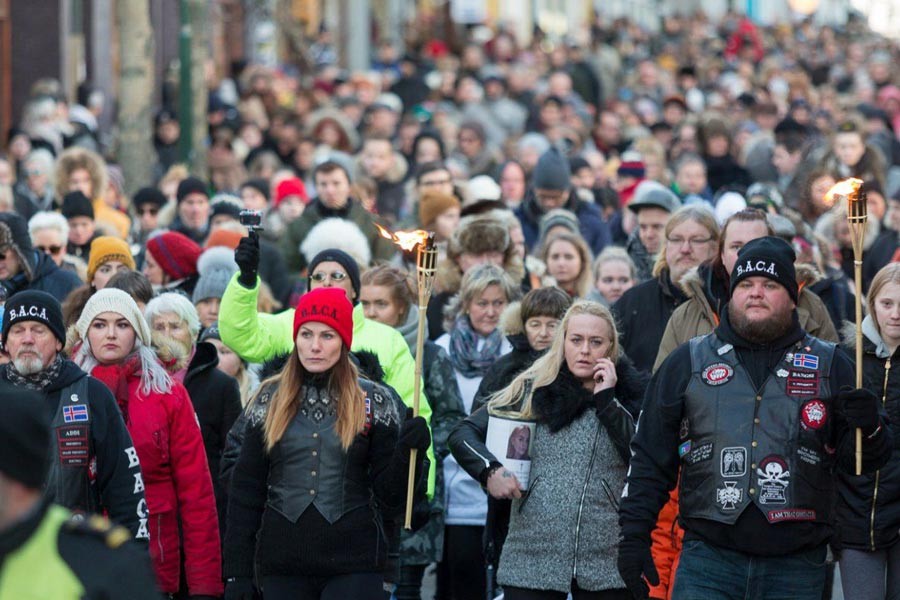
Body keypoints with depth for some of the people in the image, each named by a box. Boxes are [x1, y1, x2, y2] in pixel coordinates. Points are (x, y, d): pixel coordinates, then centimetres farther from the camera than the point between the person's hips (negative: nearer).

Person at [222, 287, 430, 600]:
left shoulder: (372, 402, 3)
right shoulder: (270, 399, 7)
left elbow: (389, 497, 2)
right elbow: (246, 489, 7)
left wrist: (408, 453, -17)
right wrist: (237, 571, 1)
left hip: (353, 562, -2)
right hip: (283, 563, 2)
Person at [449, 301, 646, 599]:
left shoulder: (629, 393, 7)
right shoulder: (532, 390, 7)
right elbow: (463, 434, 8)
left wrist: (607, 399, -8)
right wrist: (490, 470, -10)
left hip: (606, 561, 0)